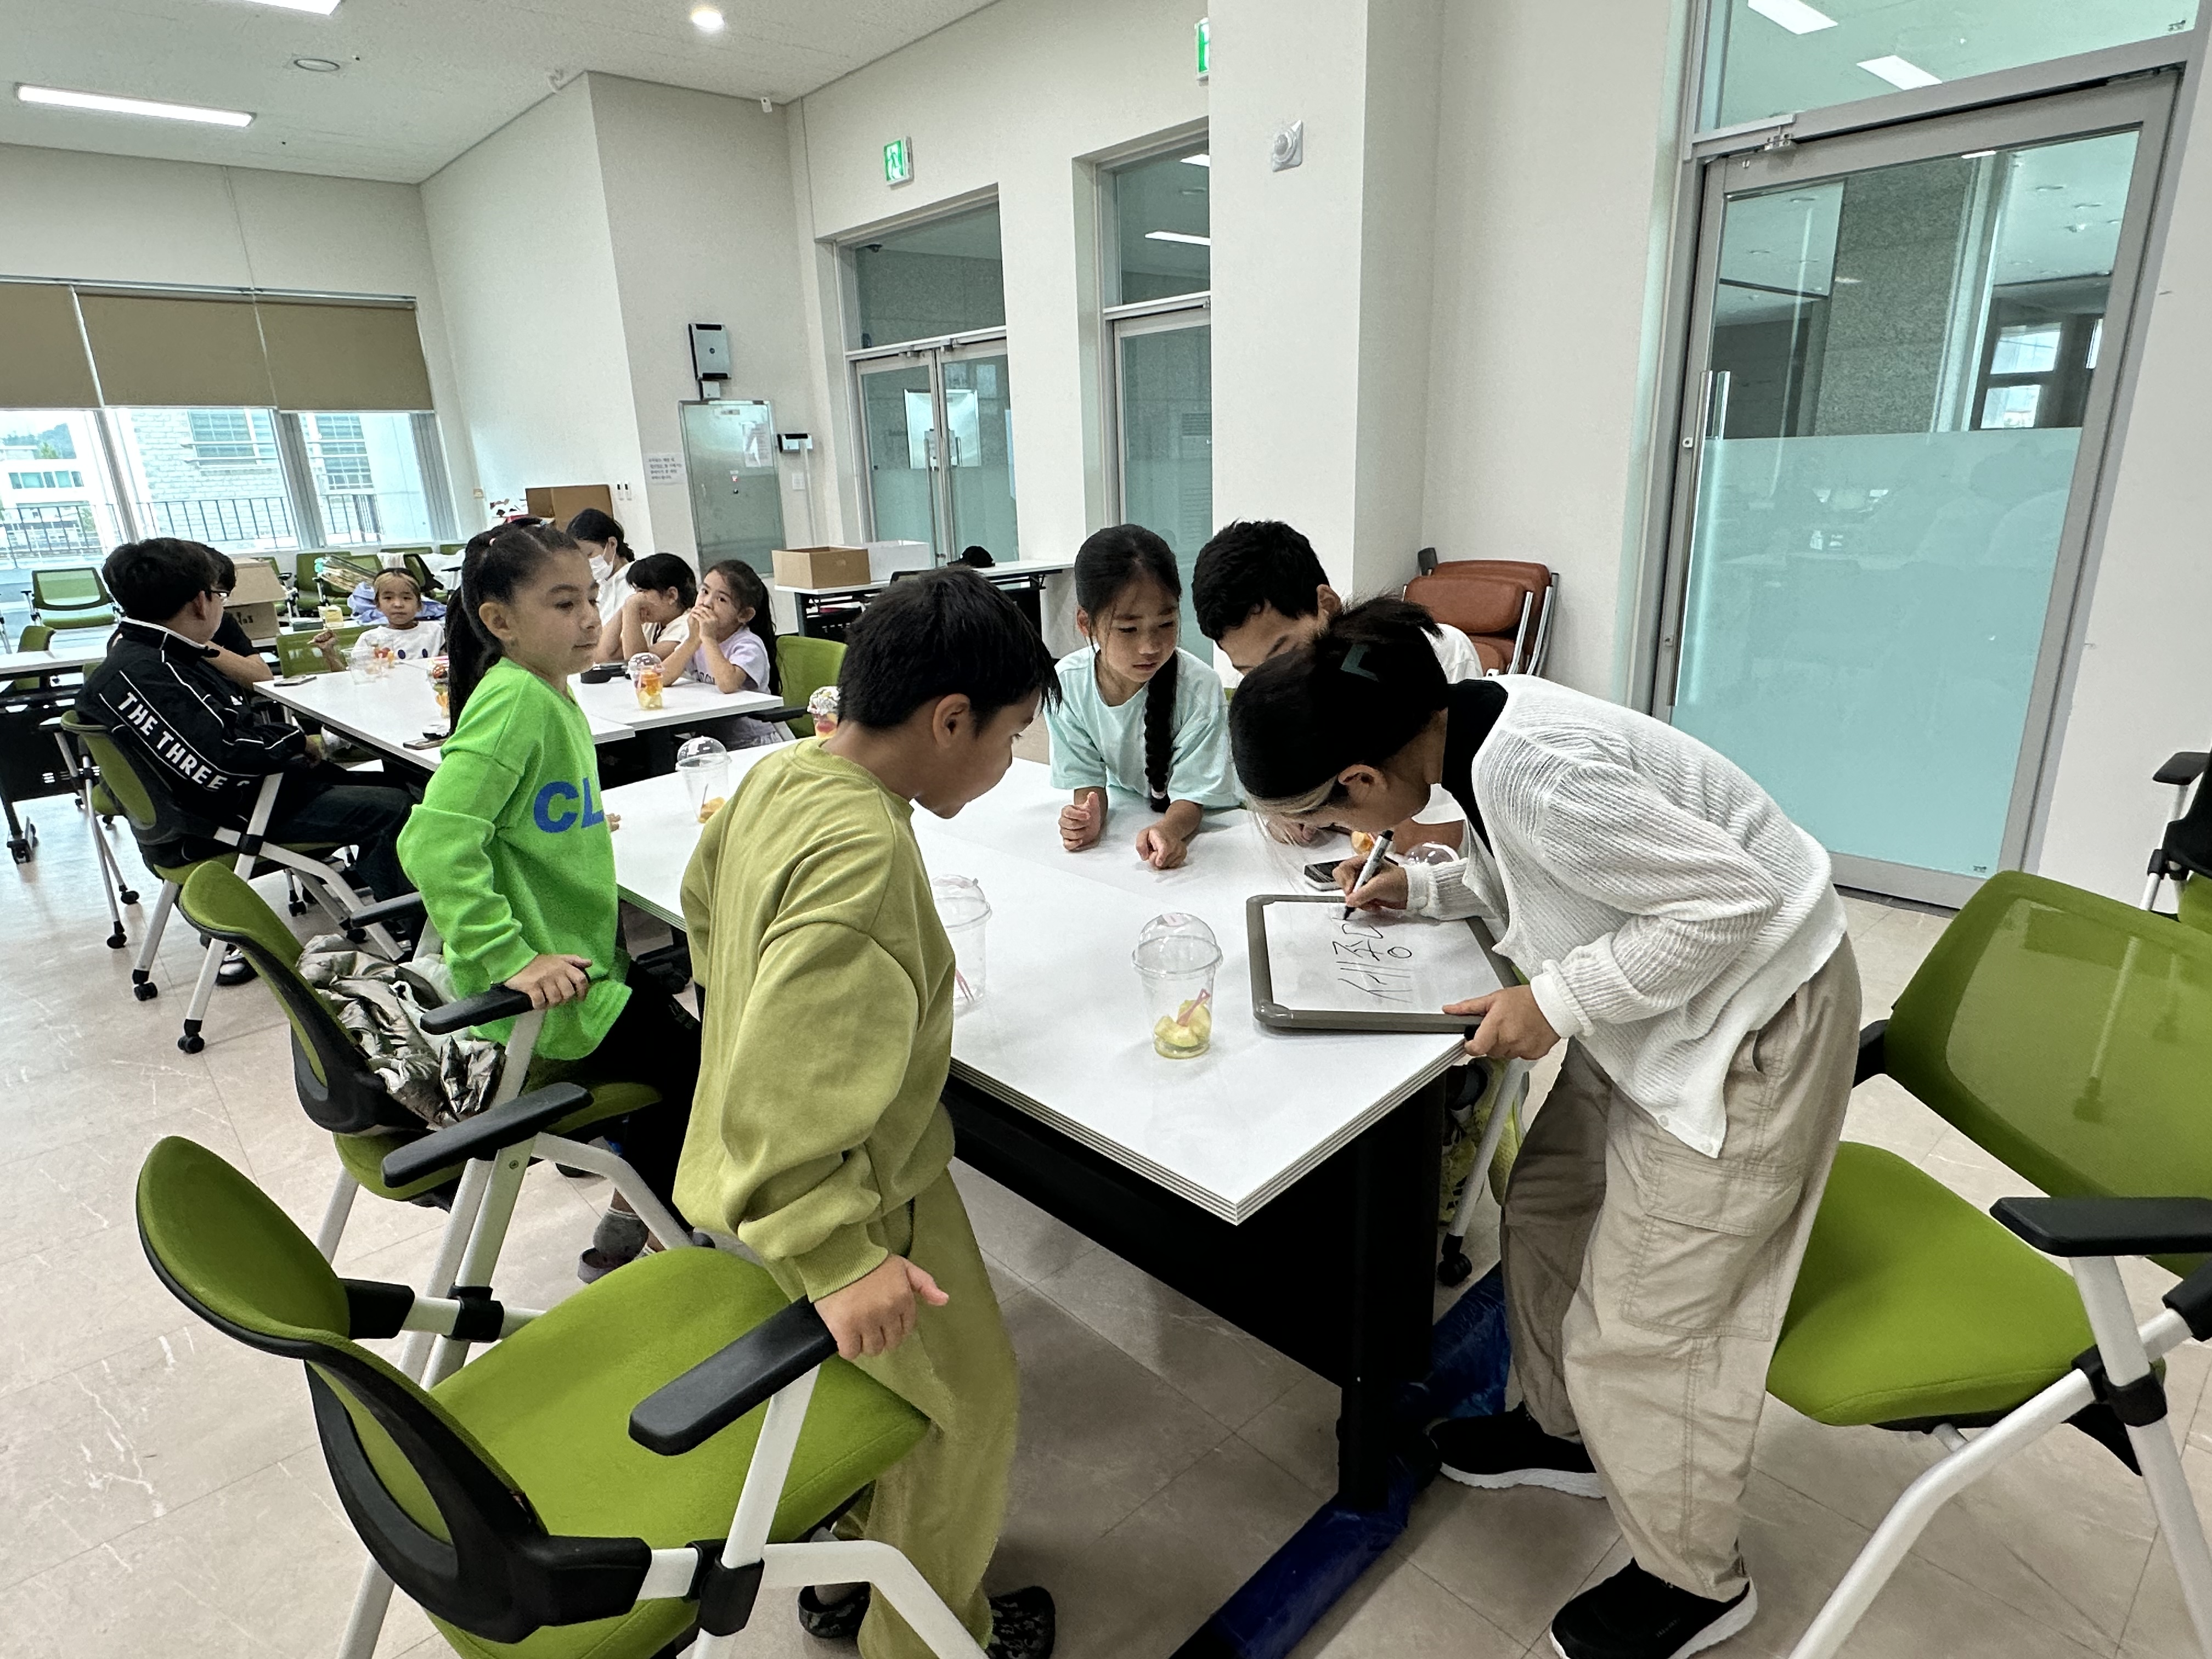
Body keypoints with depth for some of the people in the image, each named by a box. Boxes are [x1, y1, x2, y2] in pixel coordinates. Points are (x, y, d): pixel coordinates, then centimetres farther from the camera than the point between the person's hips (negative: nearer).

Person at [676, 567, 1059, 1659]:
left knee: (875, 1375, 29)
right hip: (856, 1191, -9)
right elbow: (779, 1101, -36)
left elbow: (705, 906, 12)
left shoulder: (778, 774, -5)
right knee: (964, 1405, 15)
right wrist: (840, 1259, -33)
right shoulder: (865, 855, -34)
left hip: (764, 1175, 9)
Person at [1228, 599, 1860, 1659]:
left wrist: (1555, 1002, -22)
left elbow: (1730, 899, -28)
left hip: (1748, 1023, -9)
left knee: (1640, 1329, 4)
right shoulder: (1469, 722, -5)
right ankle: (1562, 1429, 46)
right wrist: (1427, 887, 3)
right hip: (1658, 1007, 9)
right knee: (1545, 1211, 21)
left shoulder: (1529, 770, -33)